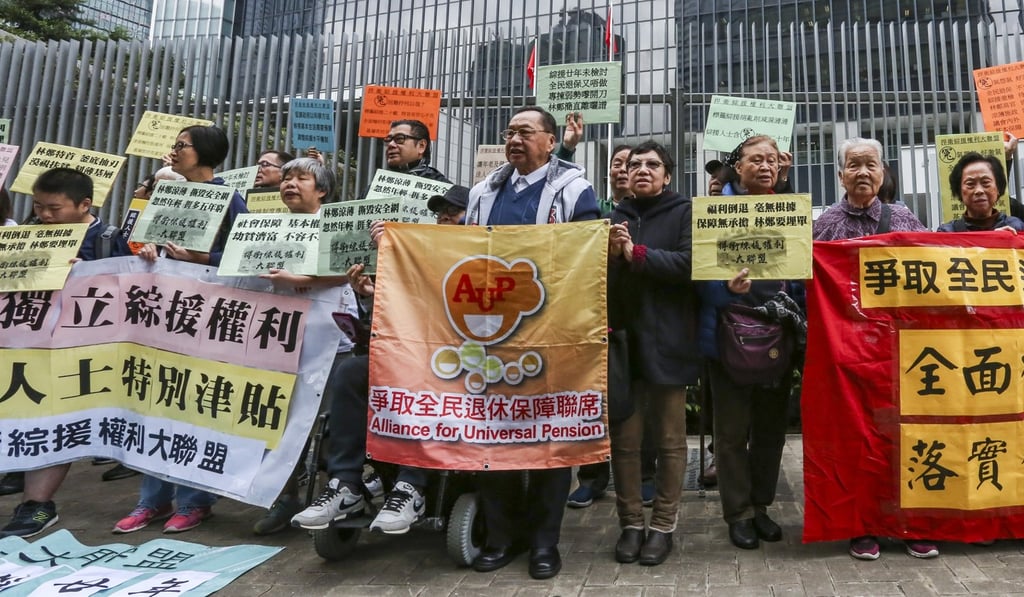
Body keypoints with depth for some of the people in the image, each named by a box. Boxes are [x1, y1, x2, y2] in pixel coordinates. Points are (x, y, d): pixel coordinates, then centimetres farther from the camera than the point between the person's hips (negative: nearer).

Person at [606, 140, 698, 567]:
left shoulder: (685, 211, 4)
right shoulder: (615, 217, 16)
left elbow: (690, 263, -11)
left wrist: (636, 254, -12)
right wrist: (611, 255, -7)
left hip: (667, 341, -3)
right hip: (623, 339, 3)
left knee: (670, 440, 5)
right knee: (624, 439, 5)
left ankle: (663, 525, 17)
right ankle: (631, 523, 18)